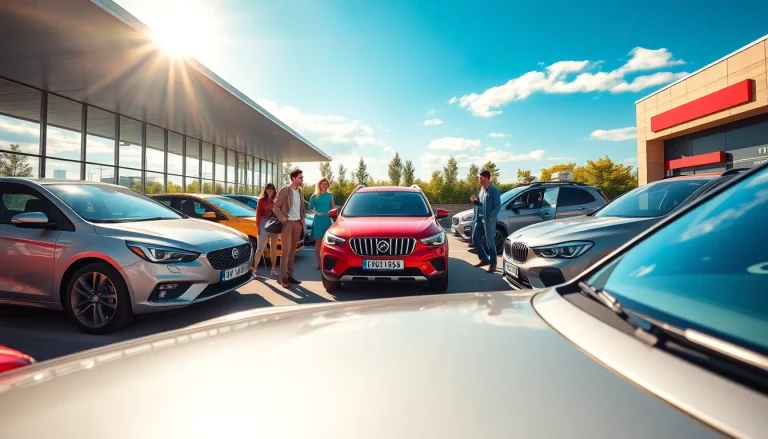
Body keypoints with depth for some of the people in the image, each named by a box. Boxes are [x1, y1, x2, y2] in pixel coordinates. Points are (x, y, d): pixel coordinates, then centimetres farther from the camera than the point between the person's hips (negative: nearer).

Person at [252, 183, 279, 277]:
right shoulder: (261, 200, 2)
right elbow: (258, 214, -1)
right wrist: (258, 226, -8)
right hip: (264, 224, -3)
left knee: (274, 247, 7)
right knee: (261, 248, -4)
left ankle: (273, 269, 13)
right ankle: (255, 269, 1)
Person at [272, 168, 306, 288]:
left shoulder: (300, 191, 11)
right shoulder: (284, 190, -8)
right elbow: (276, 207, -8)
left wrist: (302, 220, 9)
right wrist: (283, 220, -15)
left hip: (298, 223, 6)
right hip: (287, 223, -6)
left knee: (293, 250, 9)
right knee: (286, 250, -6)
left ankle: (290, 275, 17)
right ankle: (283, 278, 0)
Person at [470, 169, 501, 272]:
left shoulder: (494, 190, -11)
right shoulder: (482, 189, 14)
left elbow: (498, 206, -14)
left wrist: (491, 217, -21)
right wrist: (475, 201, 2)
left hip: (489, 220, -9)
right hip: (480, 219, 9)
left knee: (490, 242, -2)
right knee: (475, 239, 10)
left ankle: (493, 264, 10)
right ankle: (484, 259, 24)